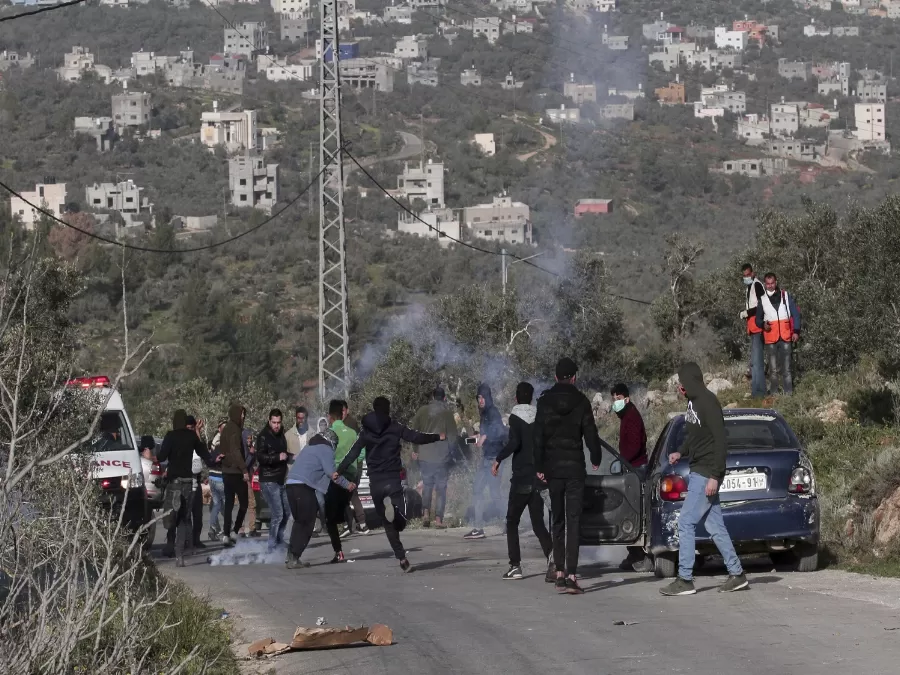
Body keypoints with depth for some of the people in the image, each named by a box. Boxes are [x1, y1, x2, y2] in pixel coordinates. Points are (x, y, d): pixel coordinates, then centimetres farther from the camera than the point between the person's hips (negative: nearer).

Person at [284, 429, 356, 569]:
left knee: (300, 522, 18)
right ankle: (294, 559, -9)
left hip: (290, 484, 8)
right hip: (304, 487, -8)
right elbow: (331, 472, -6)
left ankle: (291, 556, 15)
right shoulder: (326, 450, 2)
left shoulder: (309, 448, 28)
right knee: (307, 524, -3)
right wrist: (347, 485, 3)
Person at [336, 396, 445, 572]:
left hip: (375, 482, 2)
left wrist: (339, 471, 9)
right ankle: (392, 506, -36)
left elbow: (353, 453, 3)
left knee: (388, 524, 13)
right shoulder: (395, 427, 1)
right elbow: (417, 437, -2)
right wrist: (437, 437, 13)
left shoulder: (366, 431, 7)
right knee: (399, 522, -3)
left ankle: (402, 558, 1)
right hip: (393, 480, -2)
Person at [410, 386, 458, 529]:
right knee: (441, 488, 4)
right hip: (442, 457, -2)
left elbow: (413, 430, 5)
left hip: (424, 456, 2)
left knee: (427, 485, 17)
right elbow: (452, 435, -5)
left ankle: (425, 512, 2)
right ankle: (438, 519, -1)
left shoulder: (422, 411, 3)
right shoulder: (447, 413, -5)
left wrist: (413, 450, 13)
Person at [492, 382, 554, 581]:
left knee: (512, 521, 9)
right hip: (539, 477, 4)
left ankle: (515, 566, 2)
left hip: (521, 477, -4)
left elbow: (514, 442, -22)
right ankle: (551, 554, -22)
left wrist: (498, 460, -10)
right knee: (538, 522, 5)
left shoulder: (516, 417, -7)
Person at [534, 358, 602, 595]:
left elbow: (538, 435, 0)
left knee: (558, 520, 13)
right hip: (575, 467, -2)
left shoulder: (545, 401, 0)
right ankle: (571, 575, -16)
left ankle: (559, 572, 10)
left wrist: (539, 466, 4)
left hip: (553, 467, 2)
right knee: (573, 520, -5)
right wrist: (596, 458, 14)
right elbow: (590, 433, -2)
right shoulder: (581, 401, -4)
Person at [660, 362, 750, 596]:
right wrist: (681, 453, 8)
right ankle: (737, 575, 15)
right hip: (698, 472, 10)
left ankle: (685, 580, -7)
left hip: (706, 473, -10)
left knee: (686, 523, -9)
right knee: (715, 526, 11)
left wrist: (714, 476, -23)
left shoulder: (708, 403, -16)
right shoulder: (693, 402, 13)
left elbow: (719, 441, -20)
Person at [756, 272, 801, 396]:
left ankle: (788, 393, -1)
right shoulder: (762, 300, 10)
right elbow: (758, 319, 15)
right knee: (773, 368, -1)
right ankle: (774, 394, 3)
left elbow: (795, 314, 9)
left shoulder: (786, 296, 8)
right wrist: (763, 325, -8)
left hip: (786, 337, -1)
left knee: (786, 367, -3)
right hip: (770, 339, 1)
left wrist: (796, 331, -1)